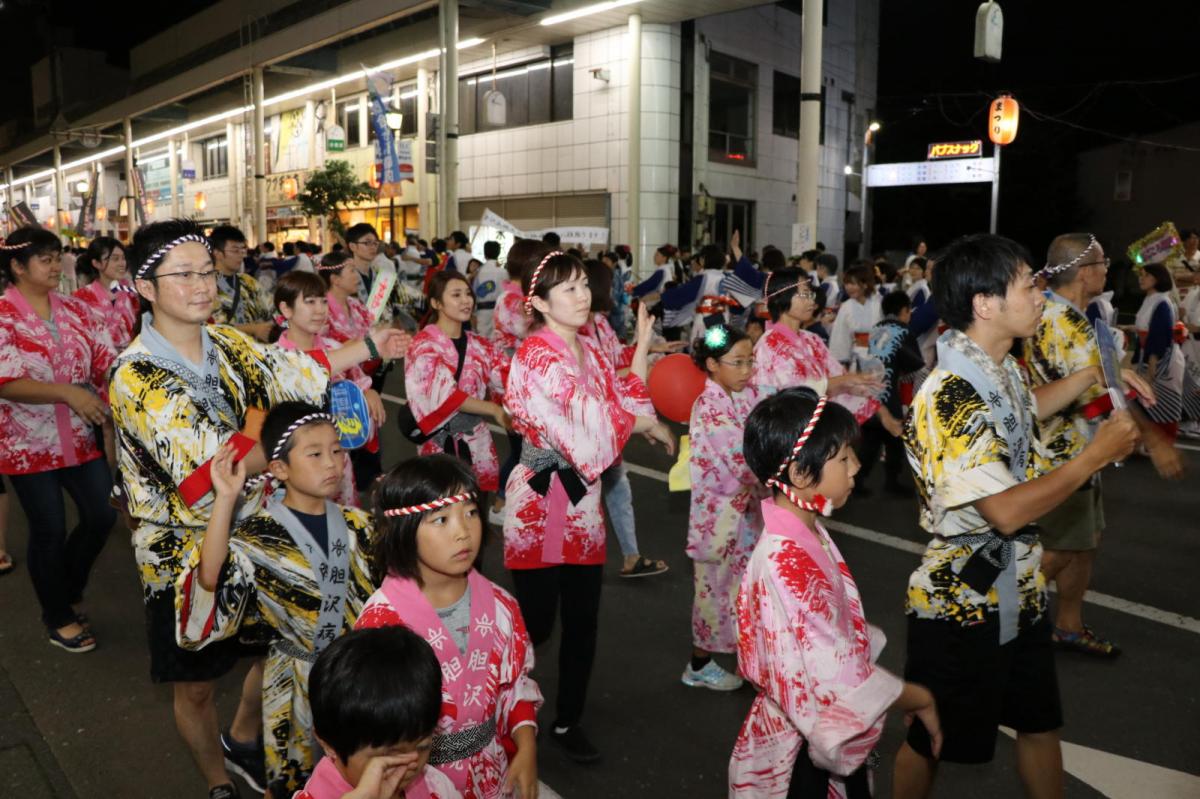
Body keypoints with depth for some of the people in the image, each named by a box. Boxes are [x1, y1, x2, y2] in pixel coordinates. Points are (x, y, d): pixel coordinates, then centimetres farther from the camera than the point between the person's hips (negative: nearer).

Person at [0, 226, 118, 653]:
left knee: (101, 516, 7)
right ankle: (58, 617, 26)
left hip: (80, 437, 5)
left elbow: (106, 361, 0)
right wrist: (69, 392, -33)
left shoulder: (75, 309, 3)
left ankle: (69, 591, 34)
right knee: (49, 530, 5)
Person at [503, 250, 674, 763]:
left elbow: (627, 404, 4)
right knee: (535, 623, 5)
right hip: (542, 502, -7)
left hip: (583, 500, 7)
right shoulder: (536, 357, -17)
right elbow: (583, 434, -23)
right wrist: (644, 423, -10)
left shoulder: (589, 351, 9)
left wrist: (642, 346, 2)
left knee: (582, 622, 13)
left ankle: (568, 721, 30)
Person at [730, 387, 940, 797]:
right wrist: (920, 699, -15)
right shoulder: (784, 564, -30)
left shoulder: (809, 533, -1)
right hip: (803, 753, -8)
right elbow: (838, 681, -29)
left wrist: (899, 691, 6)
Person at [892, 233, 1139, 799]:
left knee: (1039, 721, 24)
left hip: (1019, 590, 9)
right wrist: (1096, 455, -21)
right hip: (961, 603, -9)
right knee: (932, 739, 12)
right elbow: (1007, 512, -30)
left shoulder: (999, 368, 2)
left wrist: (1093, 375, 16)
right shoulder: (951, 396, -28)